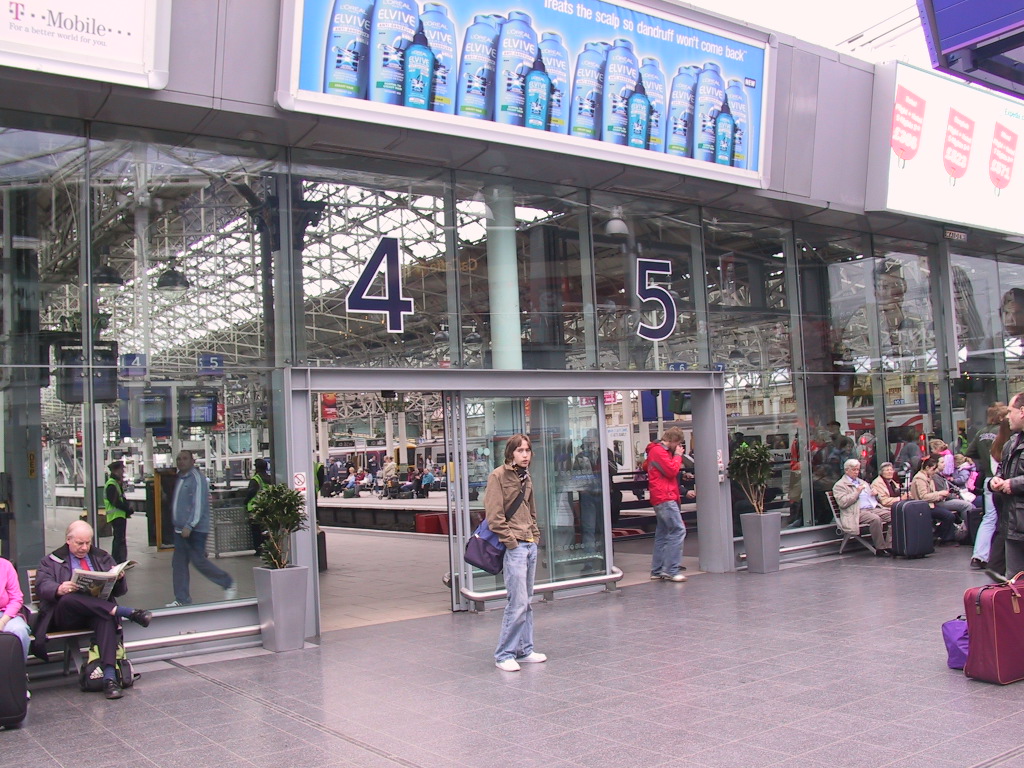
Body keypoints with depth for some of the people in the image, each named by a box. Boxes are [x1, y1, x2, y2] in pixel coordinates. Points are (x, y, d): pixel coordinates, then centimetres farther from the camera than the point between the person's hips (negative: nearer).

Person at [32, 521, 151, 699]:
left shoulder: (102, 558, 23)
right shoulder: (51, 561, 18)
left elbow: (119, 591, 18)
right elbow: (42, 585, -2)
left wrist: (118, 579, -7)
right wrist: (59, 589, -26)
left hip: (99, 610, 1)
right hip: (67, 616, -1)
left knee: (106, 618, -37)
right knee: (68, 599, -37)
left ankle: (109, 677, -47)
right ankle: (128, 612, -37)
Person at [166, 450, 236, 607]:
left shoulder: (197, 478, -12)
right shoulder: (180, 478, 16)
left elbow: (199, 504, -19)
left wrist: (189, 526, -23)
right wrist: (180, 526, 17)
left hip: (195, 529, -9)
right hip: (180, 529, 9)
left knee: (199, 561, -7)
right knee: (178, 563, 6)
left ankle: (228, 584, 8)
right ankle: (182, 599, 12)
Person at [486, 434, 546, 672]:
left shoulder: (526, 477, 16)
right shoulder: (498, 476, -8)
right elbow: (494, 515, -14)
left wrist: (535, 535, 14)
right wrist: (510, 541, -15)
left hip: (531, 545, 8)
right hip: (514, 547, -8)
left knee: (526, 601, 12)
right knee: (517, 602, -9)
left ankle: (524, 650, 20)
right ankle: (504, 655, 1)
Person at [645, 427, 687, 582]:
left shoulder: (661, 451, 21)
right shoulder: (658, 451, -11)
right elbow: (672, 471, -16)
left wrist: (677, 455, 10)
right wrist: (678, 455, -5)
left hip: (661, 498, 11)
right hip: (664, 497, -11)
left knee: (662, 533, 11)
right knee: (678, 530, -14)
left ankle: (657, 570, 13)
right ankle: (670, 570, -16)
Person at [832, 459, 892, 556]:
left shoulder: (862, 482, 28)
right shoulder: (839, 485, 4)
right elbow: (842, 503, -11)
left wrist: (874, 494, 12)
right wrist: (857, 492, -12)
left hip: (873, 508, 7)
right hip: (858, 513, -7)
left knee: (892, 515, -17)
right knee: (875, 519, -34)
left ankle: (889, 545, -17)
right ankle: (880, 549, -24)